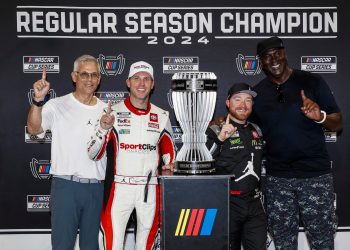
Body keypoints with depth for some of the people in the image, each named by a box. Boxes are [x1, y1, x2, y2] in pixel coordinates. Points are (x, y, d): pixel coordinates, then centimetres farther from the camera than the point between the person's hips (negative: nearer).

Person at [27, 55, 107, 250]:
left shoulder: (106, 110, 8)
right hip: (66, 185, -3)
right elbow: (34, 129, -20)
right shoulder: (58, 106, -4)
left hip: (95, 187, 4)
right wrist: (38, 100, -32)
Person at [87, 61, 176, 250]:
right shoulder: (113, 113, -3)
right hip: (118, 189, -3)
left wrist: (169, 164, -2)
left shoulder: (162, 116, 7)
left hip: (150, 189, 3)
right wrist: (103, 128, -21)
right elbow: (93, 155, -5)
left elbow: (168, 149, 19)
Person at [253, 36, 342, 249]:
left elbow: (338, 124, 0)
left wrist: (320, 116, -22)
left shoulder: (312, 82, -2)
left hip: (315, 174, -2)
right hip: (277, 178, 3)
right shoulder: (257, 93, 7)